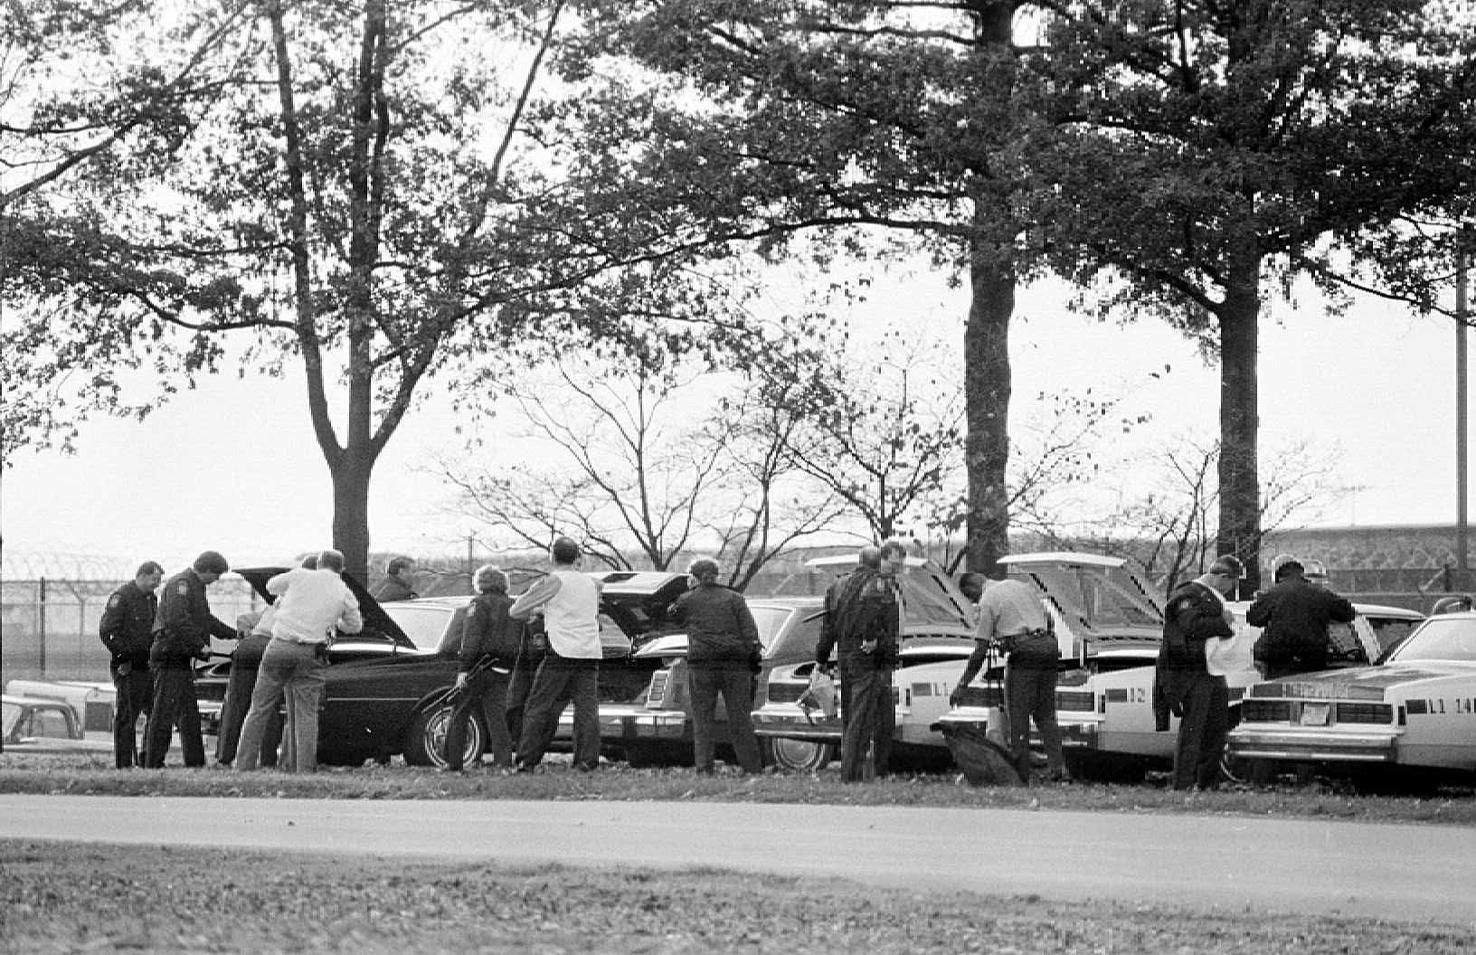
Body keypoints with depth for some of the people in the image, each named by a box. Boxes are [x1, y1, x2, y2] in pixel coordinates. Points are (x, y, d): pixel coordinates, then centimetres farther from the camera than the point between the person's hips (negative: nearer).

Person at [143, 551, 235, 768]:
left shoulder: (196, 587, 21)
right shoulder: (181, 583, -12)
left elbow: (207, 620, 34)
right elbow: (177, 620, -25)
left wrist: (234, 634, 34)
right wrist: (200, 644, -22)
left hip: (182, 660, 11)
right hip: (171, 657, -11)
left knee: (190, 714, 12)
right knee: (164, 712, -10)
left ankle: (196, 762, 15)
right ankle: (153, 764, -10)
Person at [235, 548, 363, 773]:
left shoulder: (300, 576, 6)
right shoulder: (345, 594, 8)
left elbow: (271, 586, 24)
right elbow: (355, 626, 24)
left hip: (279, 648, 0)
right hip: (310, 654, 0)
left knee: (260, 710, 7)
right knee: (306, 714, 3)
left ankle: (244, 766, 5)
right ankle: (304, 770, -5)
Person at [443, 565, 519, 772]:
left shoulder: (480, 604, -6)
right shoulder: (512, 607, 16)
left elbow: (472, 640, -16)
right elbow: (517, 643, 17)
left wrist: (464, 669, -18)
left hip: (479, 668, -6)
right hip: (502, 671, 6)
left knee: (459, 715, 5)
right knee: (497, 718, 2)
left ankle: (453, 763, 6)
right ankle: (504, 762, -10)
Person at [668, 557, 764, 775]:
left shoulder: (688, 600, 6)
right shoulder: (734, 598, 9)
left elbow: (672, 616, 25)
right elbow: (750, 631, 0)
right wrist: (756, 658, -3)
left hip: (702, 664, -1)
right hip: (735, 664, 1)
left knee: (702, 719, 4)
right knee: (740, 719, 4)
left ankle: (704, 769, -4)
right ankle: (753, 768, 3)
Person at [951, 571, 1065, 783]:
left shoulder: (987, 602, 1)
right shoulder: (1022, 585, 20)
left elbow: (980, 652, -3)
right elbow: (1048, 621, 21)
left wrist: (961, 686, 1)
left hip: (1024, 652, -6)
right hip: (1049, 646, 6)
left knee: (1018, 715, 2)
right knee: (1045, 714, 13)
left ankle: (1020, 774, 1)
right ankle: (1057, 766, 1)